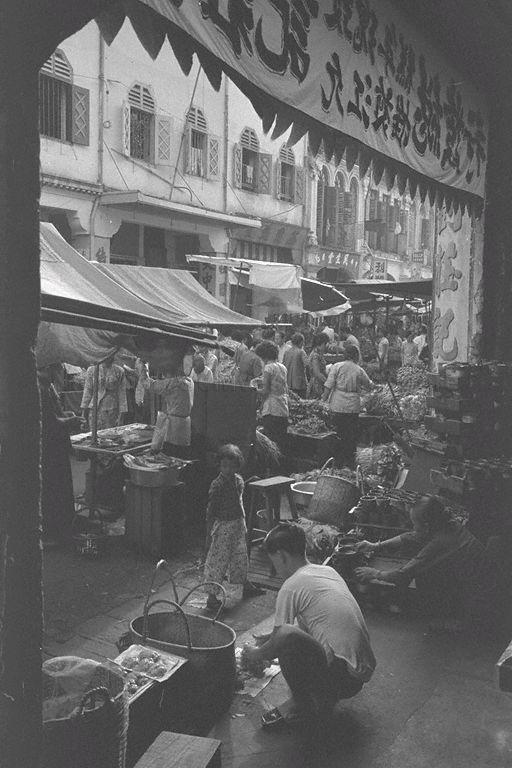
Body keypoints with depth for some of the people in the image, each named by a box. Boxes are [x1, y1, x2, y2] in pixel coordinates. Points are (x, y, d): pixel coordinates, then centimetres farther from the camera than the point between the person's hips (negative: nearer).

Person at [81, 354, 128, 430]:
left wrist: (121, 413, -3)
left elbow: (122, 393, 2)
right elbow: (87, 390, 8)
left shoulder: (119, 372, 2)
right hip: (95, 409, 1)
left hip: (112, 410, 0)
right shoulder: (92, 370, 5)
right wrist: (84, 408, 5)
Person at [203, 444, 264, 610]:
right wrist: (209, 535, -16)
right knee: (217, 561, 0)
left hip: (238, 524, 7)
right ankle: (211, 597, 10)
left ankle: (246, 587, 41)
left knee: (241, 556, 22)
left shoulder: (239, 480, 1)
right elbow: (210, 511, -16)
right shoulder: (217, 485, -20)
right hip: (222, 526, -7)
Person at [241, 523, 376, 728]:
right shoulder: (328, 571, 14)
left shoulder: (292, 586, -11)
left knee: (288, 637, -25)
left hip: (343, 677, -9)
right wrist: (272, 638, 34)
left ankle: (301, 704, -3)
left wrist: (255, 655, 17)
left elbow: (279, 637, -5)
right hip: (363, 671, 9)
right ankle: (324, 696, 17)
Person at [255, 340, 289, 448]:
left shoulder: (268, 367, -9)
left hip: (271, 410, -7)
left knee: (270, 441, -4)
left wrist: (262, 404, 0)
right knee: (281, 441, 11)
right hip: (284, 410, 8)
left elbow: (265, 390, -13)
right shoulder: (282, 367, 12)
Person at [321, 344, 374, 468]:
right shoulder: (359, 371, 2)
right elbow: (369, 385, 15)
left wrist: (324, 399, 1)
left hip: (337, 406, 1)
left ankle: (339, 463, 13)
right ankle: (350, 462, 13)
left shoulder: (336, 367, 0)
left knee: (340, 434, 8)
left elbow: (329, 385, -6)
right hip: (353, 407, -1)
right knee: (352, 435, 9)